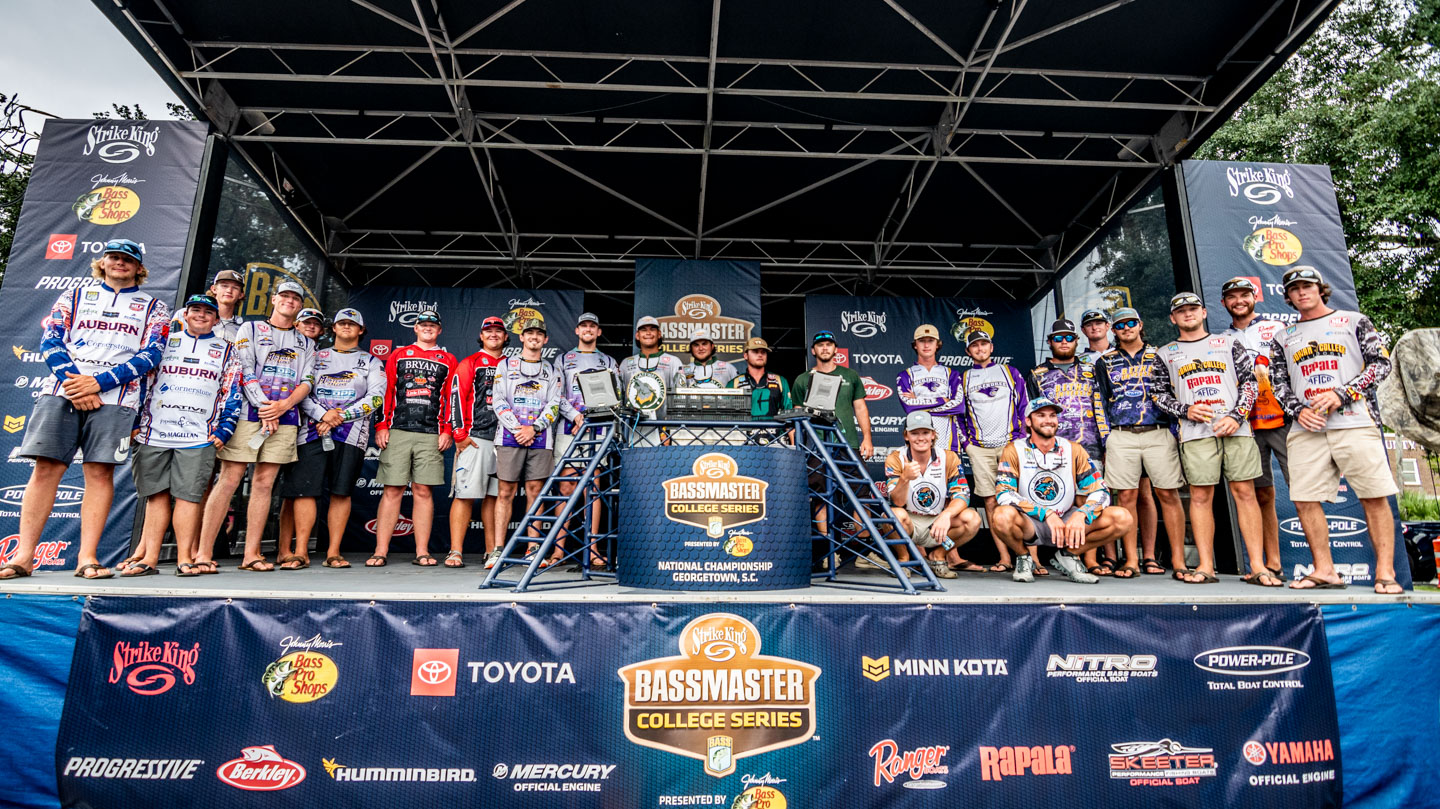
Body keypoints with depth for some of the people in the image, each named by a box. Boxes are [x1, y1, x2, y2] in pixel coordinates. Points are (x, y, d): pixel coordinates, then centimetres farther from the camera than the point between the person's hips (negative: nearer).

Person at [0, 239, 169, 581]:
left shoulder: (153, 308, 13)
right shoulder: (75, 296, 19)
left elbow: (150, 355, 0)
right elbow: (51, 340, 8)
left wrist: (97, 383, -11)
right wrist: (73, 384, -8)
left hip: (114, 398, -2)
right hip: (62, 391, 2)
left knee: (100, 473, -6)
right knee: (46, 468, -4)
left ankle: (87, 558, -4)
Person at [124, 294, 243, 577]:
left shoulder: (227, 351, 12)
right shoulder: (164, 342, 16)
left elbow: (232, 393, 8)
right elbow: (144, 382, 16)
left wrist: (224, 429, -2)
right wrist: (135, 422, 8)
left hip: (199, 436, -2)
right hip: (154, 432, 2)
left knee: (189, 495, -5)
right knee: (156, 494, 3)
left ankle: (185, 558, -1)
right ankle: (149, 558, 6)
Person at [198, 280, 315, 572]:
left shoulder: (306, 343, 19)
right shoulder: (250, 329, 11)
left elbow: (306, 382, 10)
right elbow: (244, 370, 0)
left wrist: (283, 405, -9)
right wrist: (263, 408, -11)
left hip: (285, 418, 2)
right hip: (248, 414, -2)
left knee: (264, 483, 1)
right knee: (229, 480, -7)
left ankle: (251, 554, 3)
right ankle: (203, 552, -3)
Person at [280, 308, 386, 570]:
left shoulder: (372, 362, 14)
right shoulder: (316, 357, 19)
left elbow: (376, 398, 1)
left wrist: (340, 417, -8)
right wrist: (322, 415, -9)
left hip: (351, 433, -1)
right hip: (313, 430, 1)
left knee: (341, 492, -3)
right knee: (304, 489, -6)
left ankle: (333, 553, 3)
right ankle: (300, 553, -1)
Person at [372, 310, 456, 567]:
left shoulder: (448, 360, 13)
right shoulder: (398, 355, 16)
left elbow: (452, 398, 9)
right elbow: (386, 392, 11)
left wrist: (447, 430, -1)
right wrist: (381, 426, 2)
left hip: (431, 435, 0)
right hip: (397, 432, 1)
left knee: (423, 491, 0)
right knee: (392, 490, -1)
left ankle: (422, 552, 4)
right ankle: (381, 551, 4)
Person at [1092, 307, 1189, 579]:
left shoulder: (1160, 356, 14)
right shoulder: (1105, 362, 14)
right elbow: (1101, 403, 11)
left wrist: (1175, 432, 2)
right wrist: (1106, 440, 3)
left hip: (1159, 433, 0)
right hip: (1121, 436, 0)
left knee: (1169, 495, -3)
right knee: (1127, 496, -1)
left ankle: (1178, 561, 2)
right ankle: (1131, 561, 3)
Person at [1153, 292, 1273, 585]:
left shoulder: (1229, 343, 15)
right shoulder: (1165, 353, 15)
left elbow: (1250, 381, 9)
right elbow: (1159, 394, 13)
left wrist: (1236, 416, -6)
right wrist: (1185, 410, -5)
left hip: (1236, 428, 0)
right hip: (1195, 432, 0)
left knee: (1245, 492, -2)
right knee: (1200, 496, -2)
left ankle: (1258, 566, 1)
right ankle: (1206, 567, 2)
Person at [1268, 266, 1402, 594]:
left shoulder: (1353, 321, 12)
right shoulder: (1283, 339, 19)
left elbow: (1381, 363, 3)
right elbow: (1279, 383, 15)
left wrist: (1342, 394, -10)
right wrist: (1298, 410, -3)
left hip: (1355, 422, -3)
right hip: (1306, 429, 3)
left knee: (1375, 497, -5)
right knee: (1305, 500, -2)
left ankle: (1385, 573, 1)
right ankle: (1324, 570, 6)